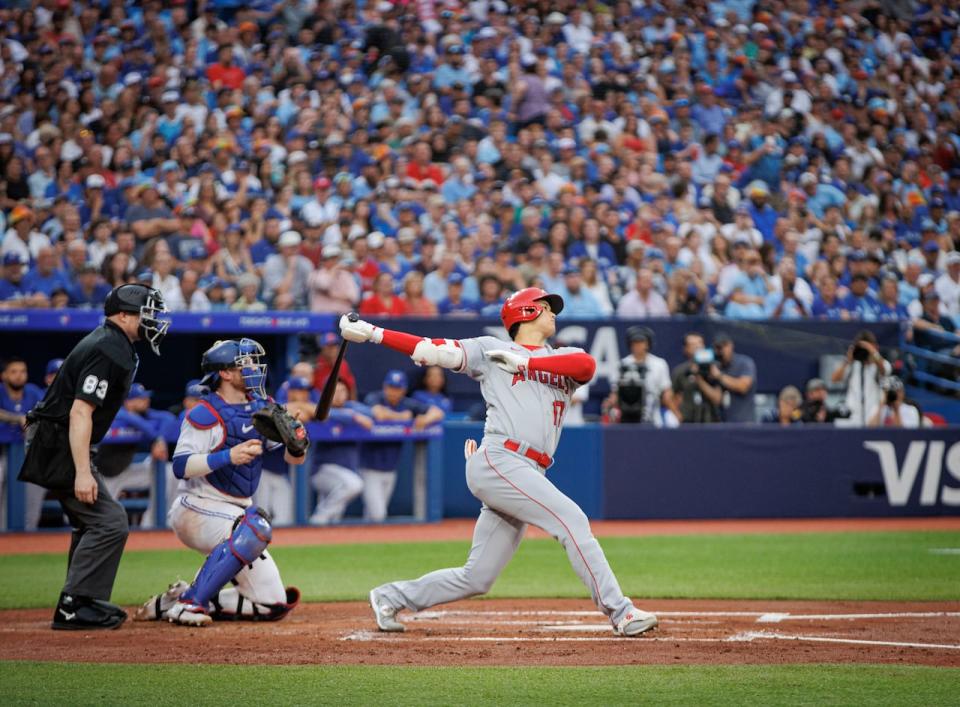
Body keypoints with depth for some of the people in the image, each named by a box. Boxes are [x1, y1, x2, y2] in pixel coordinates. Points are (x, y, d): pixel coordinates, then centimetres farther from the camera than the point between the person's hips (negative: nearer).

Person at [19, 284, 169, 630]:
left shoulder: (111, 343, 15)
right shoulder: (108, 351, -18)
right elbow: (80, 412, -26)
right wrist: (82, 472, -30)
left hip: (54, 444, 11)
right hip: (57, 445, -11)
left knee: (92, 520, 20)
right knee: (109, 521, -14)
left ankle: (81, 605, 27)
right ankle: (75, 607, -14)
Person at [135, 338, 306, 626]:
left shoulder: (262, 409, 6)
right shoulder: (205, 414, -14)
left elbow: (294, 459, 3)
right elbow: (181, 467, -22)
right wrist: (227, 457, -33)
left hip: (238, 511, 8)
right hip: (199, 510, -8)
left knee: (273, 604, 2)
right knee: (255, 526, -38)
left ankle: (175, 601, 9)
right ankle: (189, 602, -29)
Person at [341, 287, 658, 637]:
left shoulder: (564, 359, 23)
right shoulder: (490, 349, 12)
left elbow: (587, 365, 0)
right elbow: (433, 350, 7)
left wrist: (525, 363, -5)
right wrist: (372, 333, -1)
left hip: (526, 476, 6)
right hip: (498, 461, -6)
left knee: (476, 579, 7)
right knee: (571, 519, -19)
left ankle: (391, 597, 23)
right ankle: (620, 613, -20)